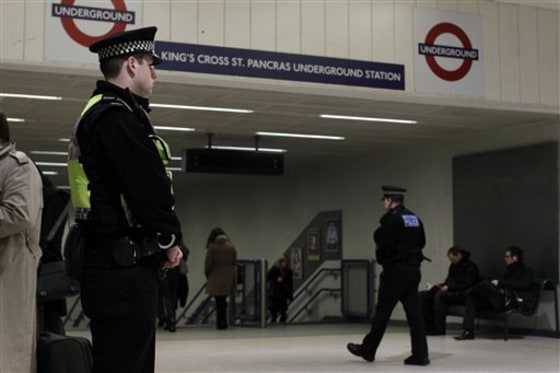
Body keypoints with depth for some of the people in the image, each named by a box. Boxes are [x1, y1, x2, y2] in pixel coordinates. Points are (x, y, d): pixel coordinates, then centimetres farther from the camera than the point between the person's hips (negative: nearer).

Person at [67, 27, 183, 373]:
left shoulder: (101, 112, 19)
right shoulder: (116, 115, -15)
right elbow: (148, 185, -20)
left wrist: (161, 240, 8)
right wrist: (170, 238, -5)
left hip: (119, 264, 11)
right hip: (124, 267, -11)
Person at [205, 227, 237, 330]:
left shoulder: (212, 247, -7)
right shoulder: (231, 246, 4)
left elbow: (208, 263, -4)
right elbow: (235, 262, 6)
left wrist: (207, 275, 10)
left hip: (216, 276, -4)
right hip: (229, 276, 4)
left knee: (219, 301, 0)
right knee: (223, 300, 13)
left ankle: (221, 322, -1)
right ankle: (223, 322, 14)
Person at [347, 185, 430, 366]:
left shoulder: (391, 218, -13)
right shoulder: (415, 218, 11)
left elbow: (383, 243, -20)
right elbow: (421, 241, 18)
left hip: (395, 271, -7)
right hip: (413, 270, 7)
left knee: (382, 312, 3)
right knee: (414, 312, 5)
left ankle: (368, 350, 15)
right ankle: (420, 354, 2)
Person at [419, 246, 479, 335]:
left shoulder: (470, 266, -7)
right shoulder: (453, 265, 18)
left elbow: (467, 285, -16)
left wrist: (449, 287, -20)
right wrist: (439, 285, 3)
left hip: (461, 295, -9)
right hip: (449, 292, 9)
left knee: (440, 295, -37)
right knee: (422, 295, -9)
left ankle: (439, 329, -30)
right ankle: (428, 325, -16)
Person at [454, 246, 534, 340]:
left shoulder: (527, 271, 10)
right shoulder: (508, 271, 31)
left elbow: (523, 285, -9)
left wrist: (500, 282, -10)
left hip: (510, 301, -8)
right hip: (498, 300, 8)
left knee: (485, 284, -26)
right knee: (471, 298, -12)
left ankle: (465, 293, 2)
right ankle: (468, 331, -20)